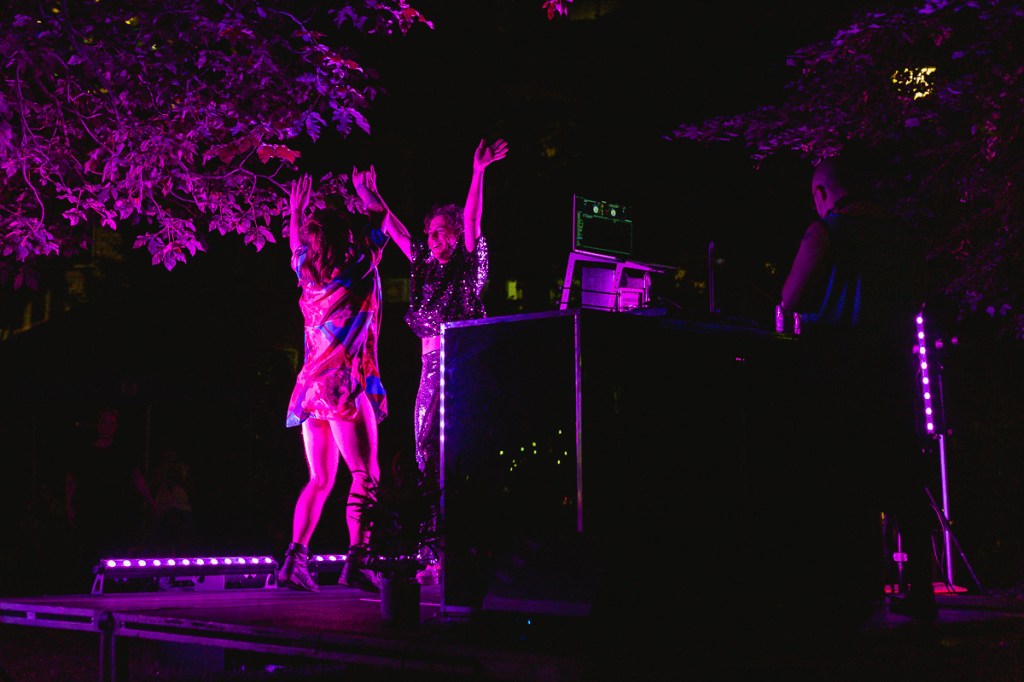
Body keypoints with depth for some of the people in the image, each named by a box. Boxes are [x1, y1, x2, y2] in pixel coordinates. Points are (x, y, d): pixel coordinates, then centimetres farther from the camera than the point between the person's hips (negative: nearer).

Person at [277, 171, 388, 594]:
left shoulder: (308, 275, 7)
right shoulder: (361, 272, -4)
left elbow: (296, 247, 30)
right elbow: (378, 228, 14)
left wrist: (296, 211, 46)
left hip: (311, 388, 6)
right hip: (346, 388, -6)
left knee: (319, 480, 12)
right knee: (365, 475, -6)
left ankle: (295, 559, 5)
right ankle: (355, 562, -18)